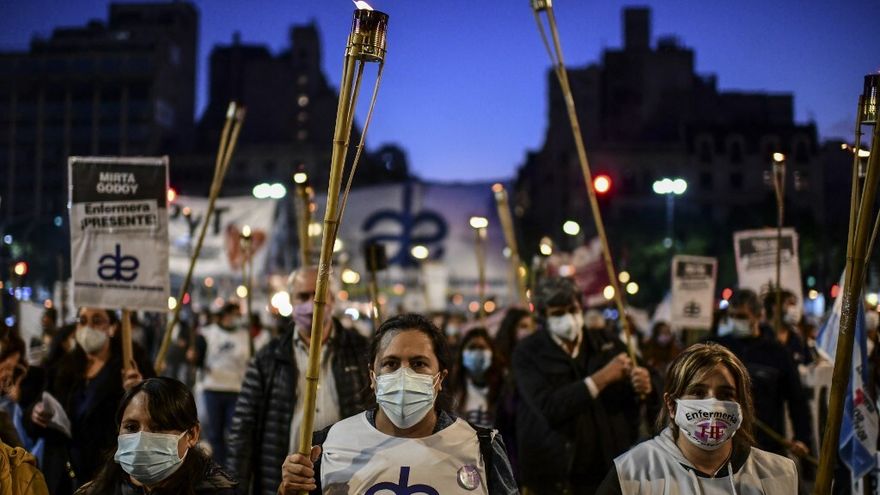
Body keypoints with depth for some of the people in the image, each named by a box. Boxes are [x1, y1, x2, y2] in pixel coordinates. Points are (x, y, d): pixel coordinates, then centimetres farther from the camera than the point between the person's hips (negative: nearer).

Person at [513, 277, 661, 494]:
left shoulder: (606, 342, 4)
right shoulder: (528, 353, -7)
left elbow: (655, 388, 5)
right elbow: (548, 407, -21)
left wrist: (647, 386, -19)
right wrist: (602, 377, -23)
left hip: (609, 470, 3)